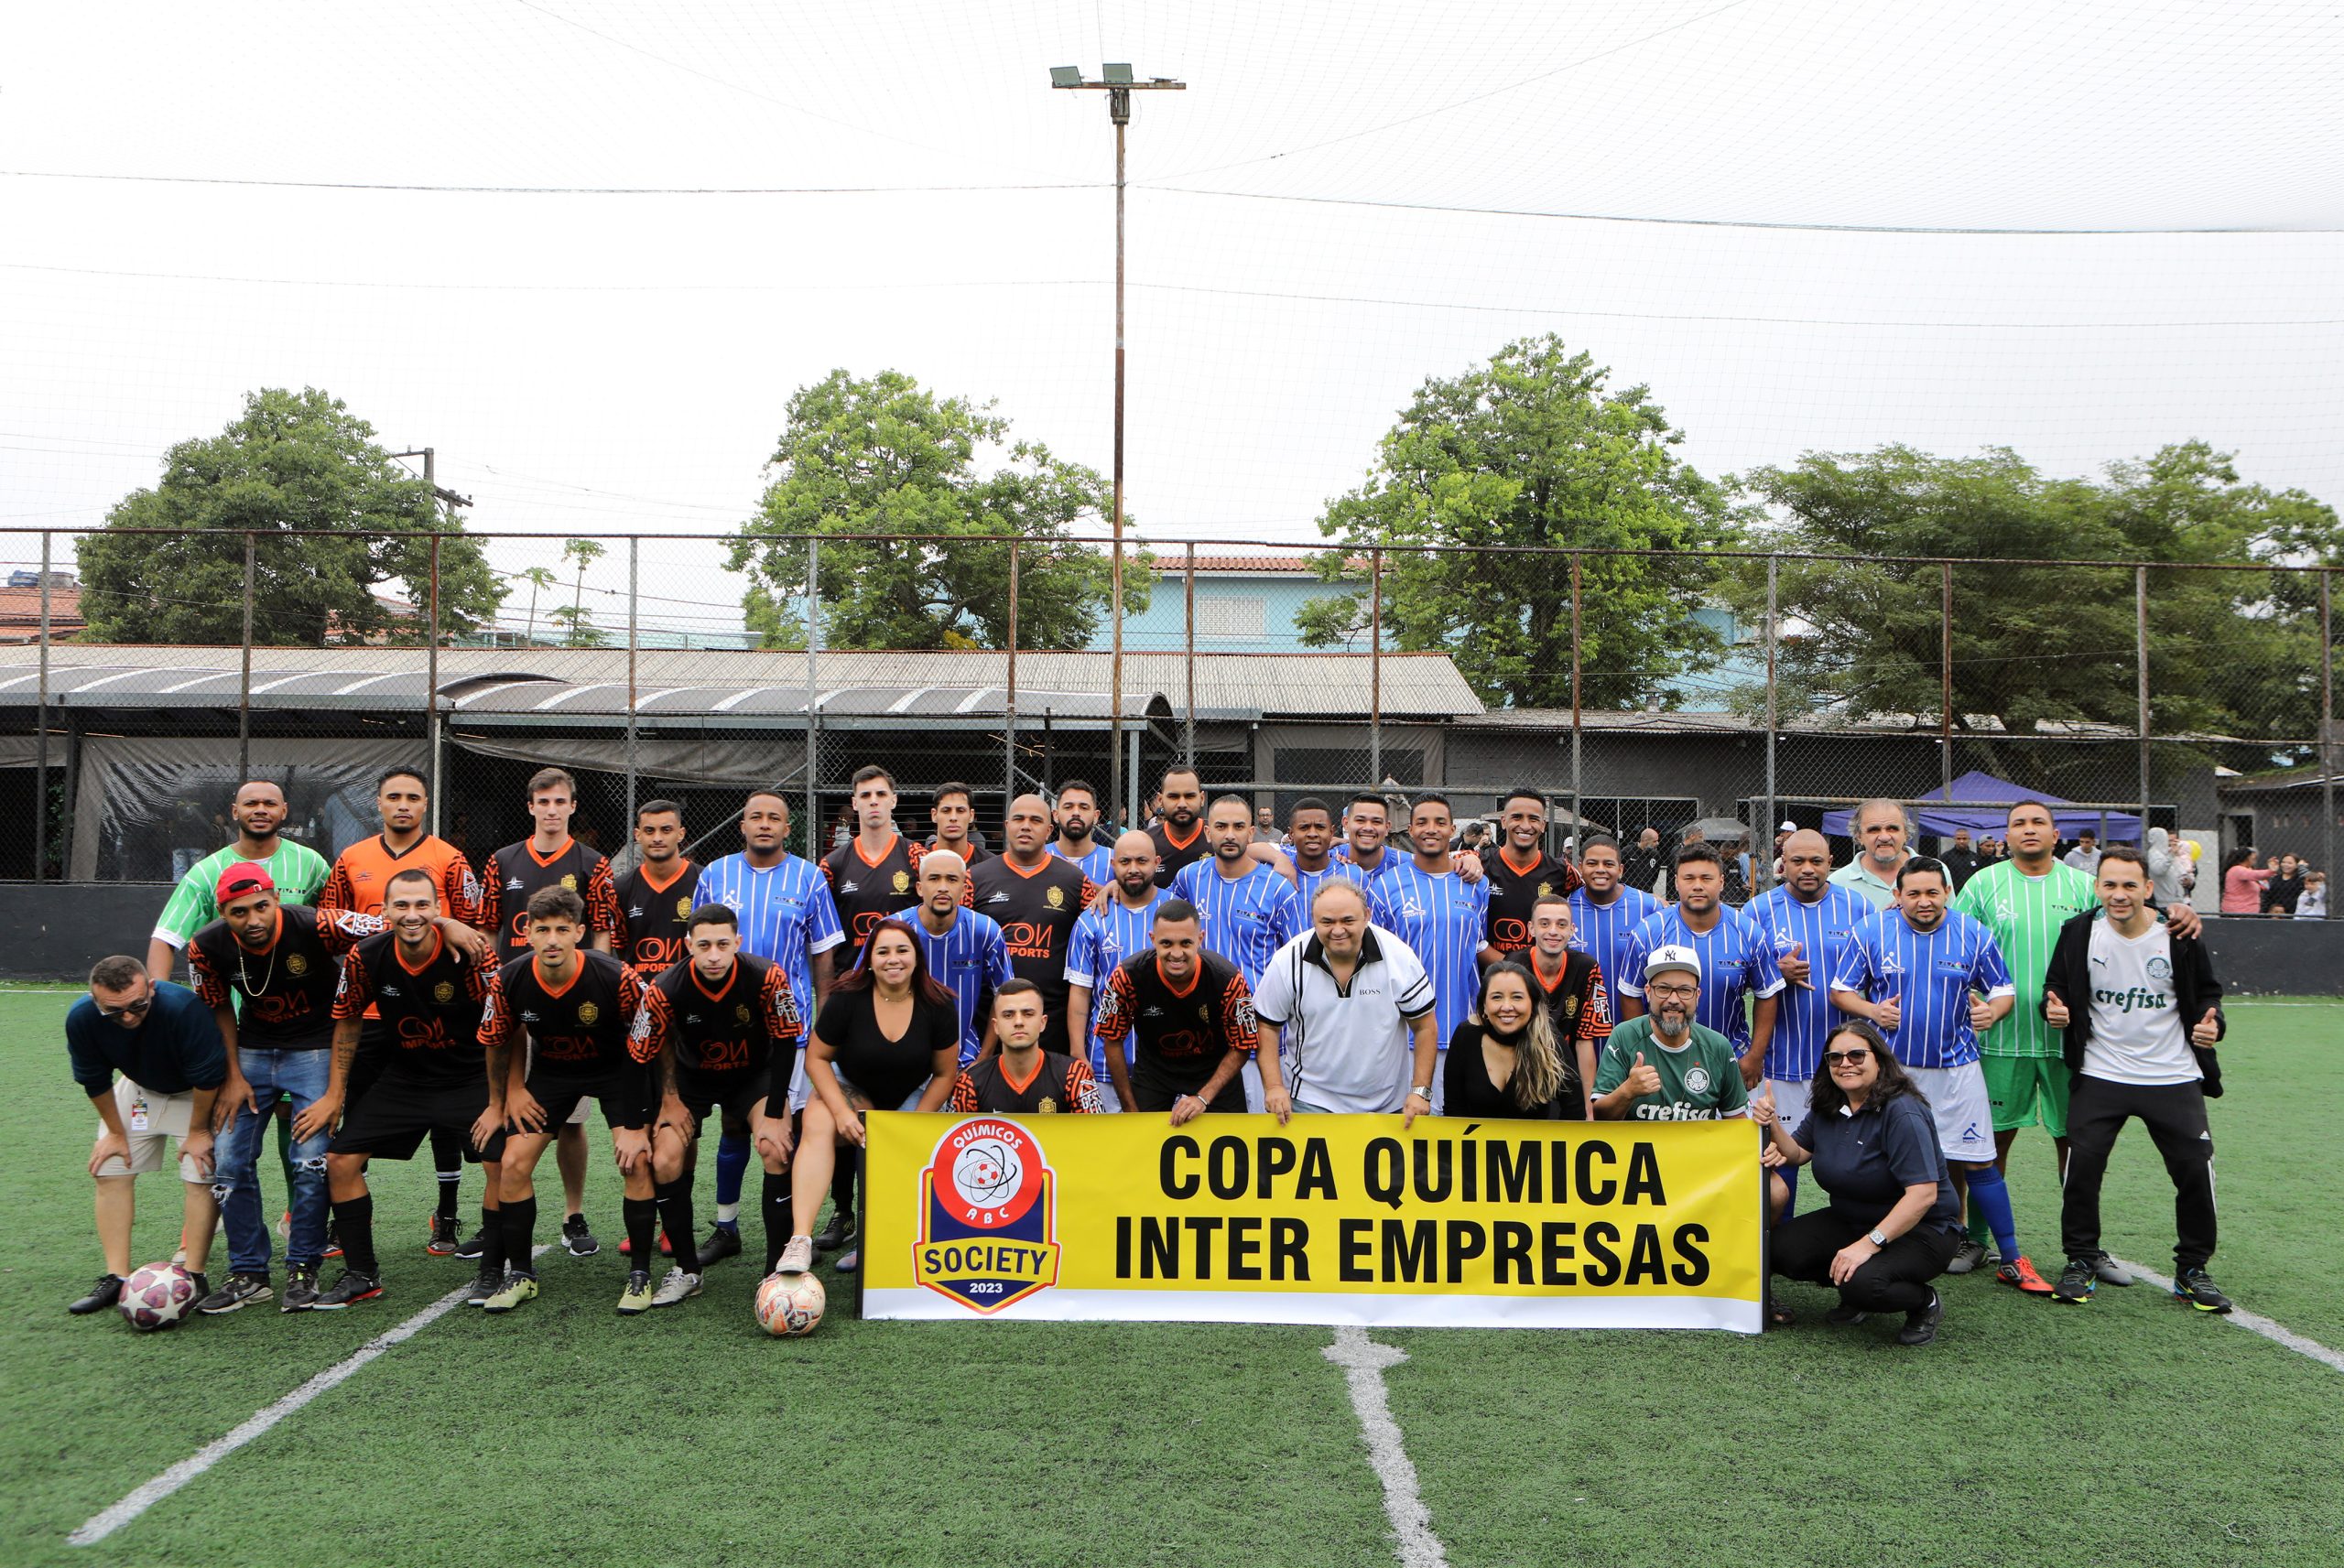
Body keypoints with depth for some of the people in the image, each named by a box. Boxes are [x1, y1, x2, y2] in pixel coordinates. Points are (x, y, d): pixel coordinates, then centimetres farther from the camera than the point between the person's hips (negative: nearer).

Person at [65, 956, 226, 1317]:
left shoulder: (183, 1007, -41)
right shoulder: (81, 1019, -27)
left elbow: (207, 1077, -27)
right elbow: (94, 1081, -7)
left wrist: (198, 1131, -16)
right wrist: (116, 1132, 0)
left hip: (196, 1095, -4)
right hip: (138, 1088, 5)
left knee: (200, 1176, -12)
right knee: (109, 1170, -1)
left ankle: (194, 1276, -5)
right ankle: (116, 1277, 3)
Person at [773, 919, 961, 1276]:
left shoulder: (939, 1006, -11)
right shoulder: (847, 998, -14)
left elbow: (945, 1073, -2)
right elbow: (817, 1058, -7)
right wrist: (842, 1113, -19)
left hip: (914, 1096, 1)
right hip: (851, 1089, -1)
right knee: (817, 1127, -32)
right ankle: (800, 1242, -41)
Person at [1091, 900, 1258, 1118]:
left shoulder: (1229, 979, -27)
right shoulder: (1126, 977, -26)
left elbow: (1241, 1047, -14)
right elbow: (1113, 1039, -12)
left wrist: (1203, 1098, -23)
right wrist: (1131, 1109, -8)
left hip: (1213, 1070, 0)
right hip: (1153, 1066, 0)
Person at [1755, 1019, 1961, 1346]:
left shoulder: (1902, 1112, -23)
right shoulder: (1827, 1106, 2)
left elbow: (1923, 1193, -29)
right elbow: (1797, 1153, 12)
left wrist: (1869, 1243, -33)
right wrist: (1772, 1124, -10)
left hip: (1920, 1230, -7)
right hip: (1850, 1220, 7)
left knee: (1862, 1283, -34)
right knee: (1780, 1248, -15)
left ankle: (1925, 1303, 0)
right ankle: (1856, 1295, 10)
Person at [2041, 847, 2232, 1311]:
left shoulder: (2178, 936, -5)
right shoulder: (2079, 933, -5)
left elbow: (2207, 991, 8)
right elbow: (2056, 986, 7)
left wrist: (2210, 1021, -12)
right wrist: (2054, 1007, -15)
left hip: (2173, 1077, 0)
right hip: (2100, 1076, 0)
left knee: (2196, 1171, 0)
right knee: (2081, 1168, -5)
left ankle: (2192, 1271, 19)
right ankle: (2081, 1262, 13)